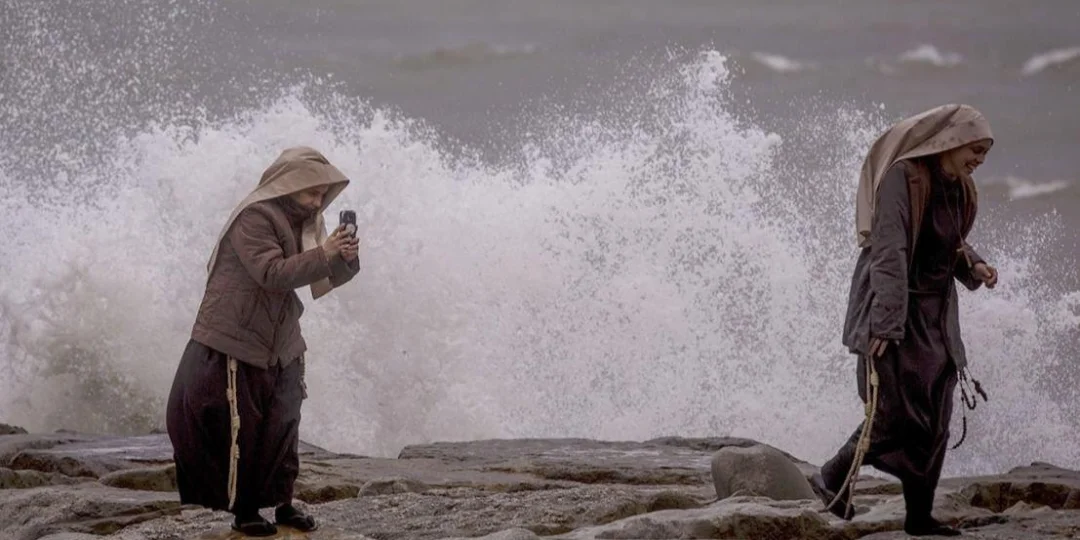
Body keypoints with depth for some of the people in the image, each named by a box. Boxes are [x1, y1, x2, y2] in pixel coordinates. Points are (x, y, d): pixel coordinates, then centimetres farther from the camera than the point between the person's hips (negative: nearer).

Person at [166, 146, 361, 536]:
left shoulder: (305, 222, 7)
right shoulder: (254, 218, -18)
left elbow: (323, 281, 7)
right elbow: (271, 273, -30)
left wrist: (346, 260, -14)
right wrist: (322, 254, -34)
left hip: (280, 347, 7)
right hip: (235, 342, -7)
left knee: (283, 426, 7)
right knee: (242, 429, -2)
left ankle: (282, 502, 16)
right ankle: (244, 510, 6)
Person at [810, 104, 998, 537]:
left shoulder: (958, 189, 9)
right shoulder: (903, 178, -17)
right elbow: (889, 253, -21)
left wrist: (973, 265, 1)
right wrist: (885, 321, -26)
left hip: (935, 315, 8)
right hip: (896, 312, -8)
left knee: (935, 418, 6)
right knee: (899, 410, -11)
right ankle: (833, 478, 6)